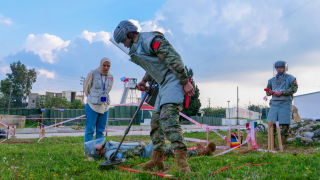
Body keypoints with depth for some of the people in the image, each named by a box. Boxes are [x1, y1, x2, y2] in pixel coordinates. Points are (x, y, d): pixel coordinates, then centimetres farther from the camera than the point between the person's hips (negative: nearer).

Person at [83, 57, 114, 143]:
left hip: (105, 106, 4)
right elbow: (86, 87, 7)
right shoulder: (93, 74, -5)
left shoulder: (110, 77, 6)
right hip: (92, 106, -4)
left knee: (101, 130, 9)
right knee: (90, 129, -2)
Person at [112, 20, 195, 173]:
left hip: (174, 80, -10)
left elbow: (173, 58, -20)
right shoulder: (137, 47, 18)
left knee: (167, 118, -25)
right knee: (156, 120, 9)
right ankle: (157, 160, 16)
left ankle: (181, 162, -29)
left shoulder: (150, 39, -13)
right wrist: (144, 81, 25)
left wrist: (185, 82, -23)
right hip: (165, 84, 10)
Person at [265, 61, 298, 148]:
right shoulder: (272, 80, 17)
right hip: (274, 104, 4)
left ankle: (282, 143, 6)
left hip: (285, 104, -4)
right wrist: (269, 92, -2)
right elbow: (268, 89, 23)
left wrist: (282, 92, -14)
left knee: (285, 124, -4)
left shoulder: (290, 78, 3)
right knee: (271, 123, 1)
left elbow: (294, 88, -6)